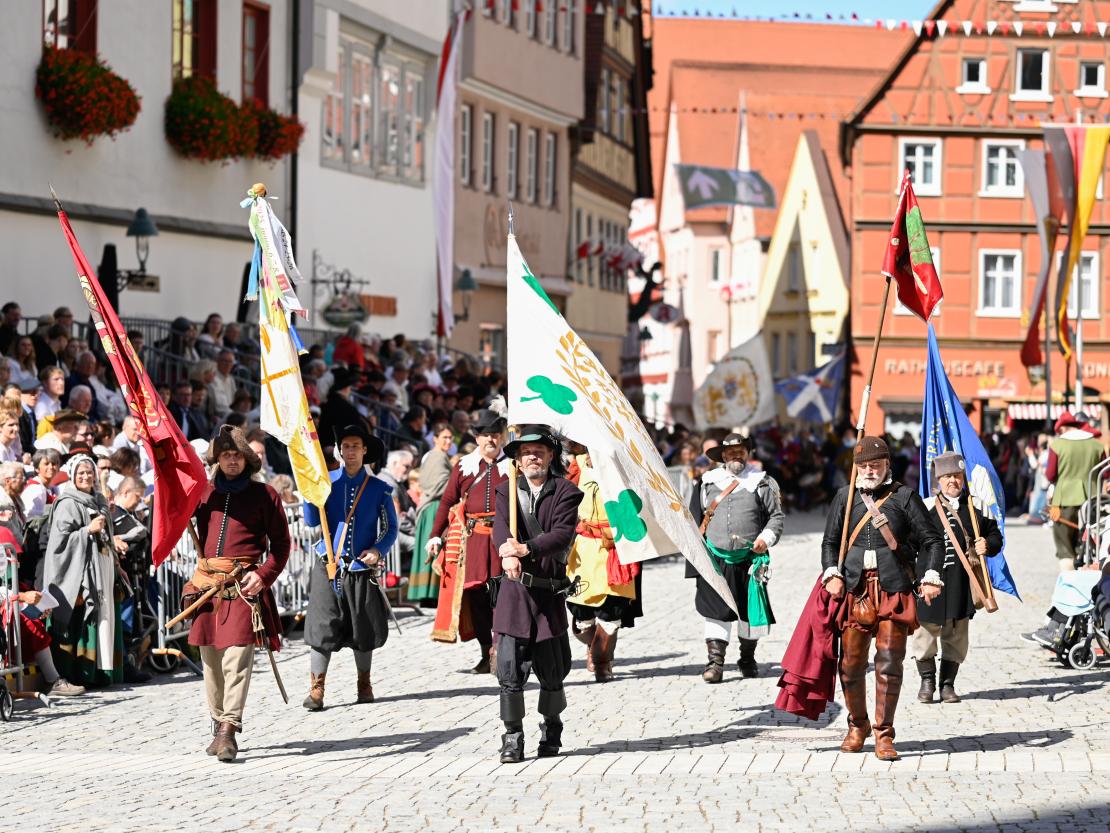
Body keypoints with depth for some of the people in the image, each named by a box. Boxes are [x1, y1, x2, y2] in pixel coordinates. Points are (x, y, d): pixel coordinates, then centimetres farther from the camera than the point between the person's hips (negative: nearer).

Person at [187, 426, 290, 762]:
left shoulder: (264, 495, 6)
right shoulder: (203, 492, 14)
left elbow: (281, 542, 6)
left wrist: (263, 575, -8)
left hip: (244, 585, -4)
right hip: (207, 584, 4)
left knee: (237, 658, -14)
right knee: (210, 659, 8)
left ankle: (229, 729, -19)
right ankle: (219, 725, 19)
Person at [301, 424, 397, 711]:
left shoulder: (379, 489, 5)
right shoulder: (327, 482, 4)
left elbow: (391, 528, 8)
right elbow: (312, 521, -2)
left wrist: (379, 550, -10)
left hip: (363, 568, 1)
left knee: (363, 630, 8)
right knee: (322, 628, -6)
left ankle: (364, 685, 23)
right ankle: (316, 689, -2)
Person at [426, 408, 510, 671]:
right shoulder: (463, 466, 12)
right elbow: (447, 501, 12)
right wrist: (436, 535, 4)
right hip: (471, 537, 2)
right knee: (475, 593, 1)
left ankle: (499, 651, -8)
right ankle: (486, 653, 8)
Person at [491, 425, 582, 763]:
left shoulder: (564, 492, 4)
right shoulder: (508, 490, 10)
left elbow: (562, 535, -12)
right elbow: (501, 528, -9)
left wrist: (526, 548, -28)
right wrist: (508, 554, -31)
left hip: (550, 591, -1)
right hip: (514, 590, 1)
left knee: (552, 669, 7)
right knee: (510, 666, -6)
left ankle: (551, 731, 26)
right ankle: (512, 737, 1)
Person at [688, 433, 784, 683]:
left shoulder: (762, 483, 5)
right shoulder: (707, 482, 10)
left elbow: (777, 515, 5)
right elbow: (695, 518, 18)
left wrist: (766, 537, -11)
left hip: (749, 558, 0)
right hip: (715, 558, 0)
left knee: (750, 610, 7)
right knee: (716, 609, -7)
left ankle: (747, 658, 23)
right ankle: (715, 660, -7)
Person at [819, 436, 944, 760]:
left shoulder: (904, 496, 6)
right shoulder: (845, 497, 13)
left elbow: (932, 539, 8)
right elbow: (830, 541, 16)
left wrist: (931, 577, -5)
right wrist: (832, 573, -1)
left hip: (894, 590, -2)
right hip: (854, 590, 2)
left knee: (889, 662, -6)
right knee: (851, 663, 3)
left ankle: (884, 734, 3)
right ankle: (857, 726, 24)